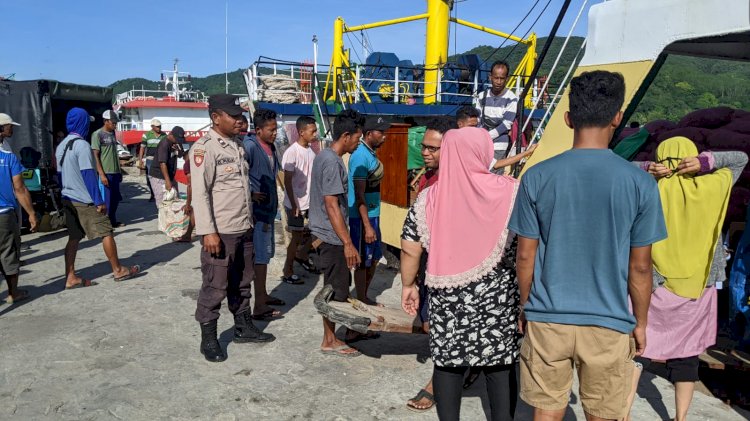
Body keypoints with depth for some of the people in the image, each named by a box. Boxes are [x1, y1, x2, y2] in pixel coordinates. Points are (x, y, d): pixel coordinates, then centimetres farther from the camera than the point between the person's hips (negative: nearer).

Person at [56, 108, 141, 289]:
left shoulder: (61, 146, 11)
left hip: (68, 199, 9)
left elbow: (60, 174, 16)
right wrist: (99, 201, -16)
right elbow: (88, 175, -19)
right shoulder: (82, 145, -16)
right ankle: (118, 270, 9)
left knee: (74, 237, 10)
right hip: (85, 200, -9)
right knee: (106, 233, 1)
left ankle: (71, 278, 10)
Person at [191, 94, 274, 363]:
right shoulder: (204, 148, -13)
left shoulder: (237, 145, 12)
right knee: (215, 286, 2)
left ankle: (244, 328, 33)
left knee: (241, 283, 18)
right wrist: (208, 232, -21)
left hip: (244, 228, 8)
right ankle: (208, 339, 16)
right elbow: (199, 193, -17)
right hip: (220, 231, -8)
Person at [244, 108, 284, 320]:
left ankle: (263, 295, 32)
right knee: (261, 256, -5)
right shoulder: (250, 146, -17)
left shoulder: (271, 147, 10)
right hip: (257, 210, -9)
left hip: (269, 209, 9)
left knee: (266, 253, 18)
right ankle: (259, 306, 1)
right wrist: (250, 194, -19)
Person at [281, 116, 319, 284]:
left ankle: (302, 255, 39)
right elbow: (287, 181, -17)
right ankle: (287, 273, 16)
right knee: (297, 237, 1)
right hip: (296, 204, -7)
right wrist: (294, 205, -18)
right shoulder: (292, 152, -17)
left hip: (310, 202, 7)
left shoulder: (311, 151, 6)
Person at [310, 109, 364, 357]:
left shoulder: (324, 156, 12)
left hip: (324, 234, 10)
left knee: (338, 286, 17)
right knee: (336, 290, 1)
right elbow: (332, 206, -24)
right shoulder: (332, 162, -19)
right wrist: (347, 243, -23)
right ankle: (330, 342, 13)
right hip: (332, 237, -10)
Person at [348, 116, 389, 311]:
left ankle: (364, 297, 30)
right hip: (362, 217, -10)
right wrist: (367, 226, -23)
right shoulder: (361, 156, -18)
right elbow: (359, 195, -22)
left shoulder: (371, 154, 12)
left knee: (374, 259, 17)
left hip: (373, 214, 10)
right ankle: (361, 302, 15)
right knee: (363, 262, 2)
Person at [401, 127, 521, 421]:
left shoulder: (428, 198, -3)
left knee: (448, 363, 14)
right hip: (497, 298, -1)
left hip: (447, 297, 2)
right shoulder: (510, 192, -7)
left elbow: (410, 250, 0)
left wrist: (408, 284, 13)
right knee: (500, 366, 12)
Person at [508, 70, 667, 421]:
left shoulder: (537, 177, -8)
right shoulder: (640, 184, -9)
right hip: (609, 324, 0)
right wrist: (641, 323, 11)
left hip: (547, 319, 1)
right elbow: (639, 267, -3)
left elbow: (526, 256, -3)